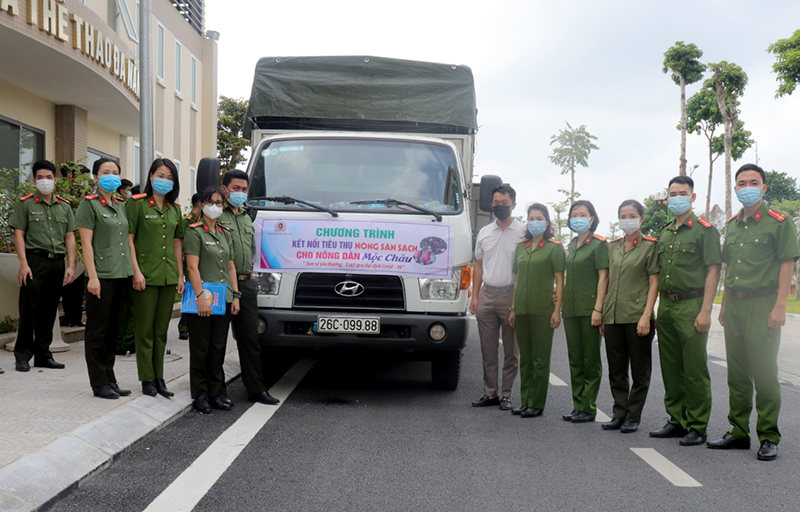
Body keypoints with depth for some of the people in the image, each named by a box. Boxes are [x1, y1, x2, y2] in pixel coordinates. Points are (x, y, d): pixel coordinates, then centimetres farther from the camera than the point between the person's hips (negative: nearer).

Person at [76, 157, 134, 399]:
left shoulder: (121, 206, 15)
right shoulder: (89, 204, -4)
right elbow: (86, 242, -9)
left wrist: (133, 271, 13)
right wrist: (92, 276, -16)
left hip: (122, 275, 7)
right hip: (102, 276, -7)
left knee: (113, 330, 12)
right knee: (97, 331, 1)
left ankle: (110, 379, 19)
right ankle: (99, 383, 7)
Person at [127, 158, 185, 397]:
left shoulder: (175, 209, 14)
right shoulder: (137, 203, -3)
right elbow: (129, 239, -7)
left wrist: (180, 275, 11)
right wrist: (136, 271, -13)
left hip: (168, 276, 5)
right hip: (146, 275, -5)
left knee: (161, 330, 10)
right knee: (145, 329, 1)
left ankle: (159, 377, 17)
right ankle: (147, 379, 8)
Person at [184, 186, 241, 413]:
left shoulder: (225, 234, 16)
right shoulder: (195, 231, -4)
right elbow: (193, 267, -11)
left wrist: (235, 296, 9)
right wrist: (200, 297, -18)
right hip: (202, 299, -6)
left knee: (218, 347, 10)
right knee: (201, 348, 1)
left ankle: (216, 392, 18)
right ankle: (200, 395, 8)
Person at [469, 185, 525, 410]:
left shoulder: (523, 232, -2)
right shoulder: (484, 232, 13)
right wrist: (475, 296, 7)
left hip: (511, 294, -4)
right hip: (487, 294, 4)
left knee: (511, 350, 3)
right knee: (488, 349, 8)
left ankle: (506, 394, 10)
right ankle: (490, 393, 16)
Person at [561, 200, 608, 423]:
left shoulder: (599, 244, -6)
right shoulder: (571, 245, 16)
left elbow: (603, 277, -11)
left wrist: (598, 308, -17)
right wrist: (562, 303, 15)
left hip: (589, 309, -7)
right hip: (570, 308, 7)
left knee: (591, 360, -1)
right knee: (575, 359, 10)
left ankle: (588, 408, 4)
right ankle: (578, 406, 17)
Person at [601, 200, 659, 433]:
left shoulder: (650, 245, -2)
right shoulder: (612, 247, 13)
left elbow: (654, 283, -6)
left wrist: (647, 315, -14)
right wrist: (602, 313, 11)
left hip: (637, 316, -5)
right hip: (613, 316, 5)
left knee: (639, 371, 3)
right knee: (616, 370, 10)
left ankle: (633, 417, 10)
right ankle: (619, 414, 19)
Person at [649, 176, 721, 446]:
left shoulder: (705, 229, -4)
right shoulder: (664, 233, 16)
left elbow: (713, 271, -10)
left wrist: (705, 311, -17)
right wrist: (657, 308, 12)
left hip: (691, 305, -7)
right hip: (666, 306, 7)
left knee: (694, 370, -4)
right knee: (671, 369, 11)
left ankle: (697, 427, 4)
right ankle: (677, 421, 22)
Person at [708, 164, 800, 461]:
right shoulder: (732, 225, 15)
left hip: (762, 305, -6)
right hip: (734, 306, 7)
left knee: (764, 373, -5)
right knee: (737, 375, 11)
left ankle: (768, 438, 3)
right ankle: (738, 432, 20)